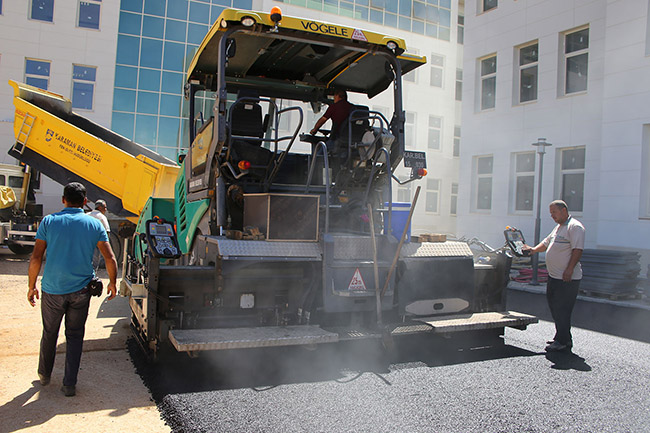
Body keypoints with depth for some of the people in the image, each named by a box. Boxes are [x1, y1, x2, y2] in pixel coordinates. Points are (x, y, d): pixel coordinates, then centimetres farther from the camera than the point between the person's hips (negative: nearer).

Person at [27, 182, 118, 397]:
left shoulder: (49, 221, -3)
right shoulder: (94, 224, -1)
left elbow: (36, 258, -6)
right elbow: (110, 259, -4)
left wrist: (32, 286, 6)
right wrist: (112, 283, 10)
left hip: (52, 290, 0)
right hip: (80, 291, 0)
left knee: (49, 333, 19)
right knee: (75, 336, 12)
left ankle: (44, 374, 38)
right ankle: (69, 384, 14)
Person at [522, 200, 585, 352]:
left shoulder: (575, 227, -12)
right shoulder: (558, 227, 19)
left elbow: (578, 250, -20)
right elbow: (546, 242, 25)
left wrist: (569, 270, -25)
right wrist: (534, 249, 7)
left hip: (567, 278, -10)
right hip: (554, 276, 10)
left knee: (562, 309, -6)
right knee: (554, 306, 15)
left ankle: (563, 341, 2)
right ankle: (561, 336, 27)